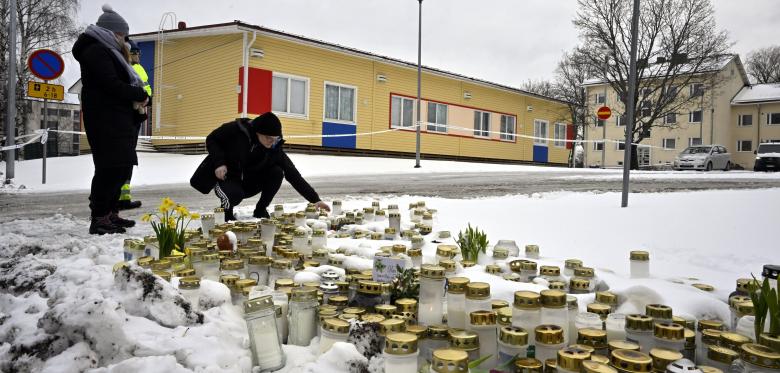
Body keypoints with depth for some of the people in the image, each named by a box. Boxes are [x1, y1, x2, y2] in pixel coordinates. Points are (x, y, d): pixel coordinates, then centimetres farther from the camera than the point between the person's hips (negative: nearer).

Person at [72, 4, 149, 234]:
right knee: (111, 167, -13)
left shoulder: (105, 51, 23)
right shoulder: (96, 51, -9)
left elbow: (120, 82, 19)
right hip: (105, 120, -10)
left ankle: (110, 213, 17)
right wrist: (140, 95, -9)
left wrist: (135, 97, 1)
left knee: (121, 166, 11)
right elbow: (111, 85, -20)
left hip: (117, 119, 10)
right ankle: (99, 219, -10)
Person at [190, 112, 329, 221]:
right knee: (235, 195, -36)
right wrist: (219, 163, -24)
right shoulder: (237, 129, -25)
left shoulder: (275, 148, -18)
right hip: (225, 177, -3)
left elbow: (293, 175, -22)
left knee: (277, 172, -22)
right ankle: (226, 210, 2)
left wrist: (315, 199, -29)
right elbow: (211, 140, -9)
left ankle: (261, 210, -2)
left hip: (249, 182, 3)